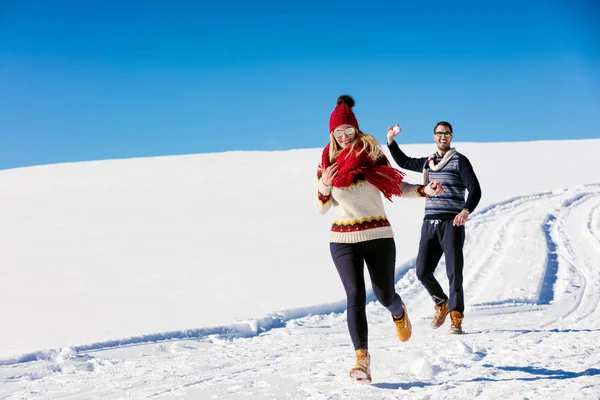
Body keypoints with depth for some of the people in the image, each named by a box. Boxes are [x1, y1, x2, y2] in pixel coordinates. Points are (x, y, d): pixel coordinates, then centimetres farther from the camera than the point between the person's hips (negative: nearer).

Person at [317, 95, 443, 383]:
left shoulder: (371, 154, 2)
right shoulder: (327, 163, 5)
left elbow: (396, 186, 7)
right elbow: (322, 208, 7)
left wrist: (424, 190, -9)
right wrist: (324, 187, -13)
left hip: (378, 235, 0)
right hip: (343, 238, 0)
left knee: (384, 295, 5)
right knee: (356, 296, -14)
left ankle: (399, 314, 43)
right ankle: (362, 359, -15)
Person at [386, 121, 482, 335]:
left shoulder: (459, 160, -1)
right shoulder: (427, 162, 17)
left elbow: (475, 189, -9)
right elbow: (403, 161, 34)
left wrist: (466, 210, -27)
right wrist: (390, 141, 22)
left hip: (452, 223, -5)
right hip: (430, 223, 5)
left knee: (454, 272, -9)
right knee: (423, 272, 0)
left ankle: (456, 317, -5)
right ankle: (441, 304, 24)